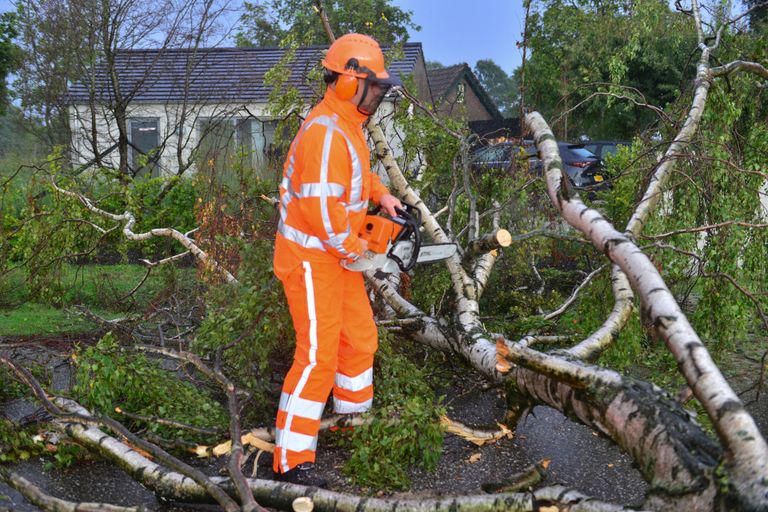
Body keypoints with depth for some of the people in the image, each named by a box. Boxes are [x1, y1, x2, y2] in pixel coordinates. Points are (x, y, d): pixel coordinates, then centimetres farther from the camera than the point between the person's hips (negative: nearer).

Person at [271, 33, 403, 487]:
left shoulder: (347, 126, 8)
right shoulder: (326, 134, -24)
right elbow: (322, 209, -29)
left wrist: (381, 194, 13)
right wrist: (359, 252, -17)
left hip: (335, 257, 10)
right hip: (311, 260, -10)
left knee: (360, 340, 20)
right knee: (318, 356, -8)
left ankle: (355, 418, 41)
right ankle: (291, 461, 0)